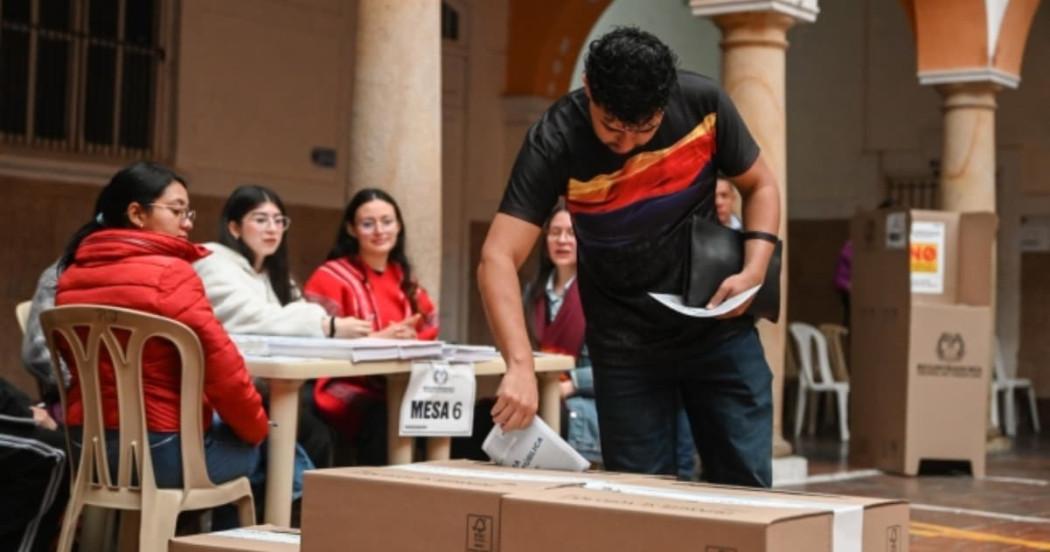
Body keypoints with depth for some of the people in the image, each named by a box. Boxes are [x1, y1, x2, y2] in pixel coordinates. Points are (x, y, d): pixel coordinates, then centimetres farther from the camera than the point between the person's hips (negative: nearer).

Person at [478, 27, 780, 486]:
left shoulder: (701, 102, -15)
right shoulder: (555, 142, -22)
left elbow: (759, 186, 3)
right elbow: (498, 259, -29)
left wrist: (753, 271, -15)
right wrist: (520, 365, -43)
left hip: (718, 324, 2)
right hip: (624, 343, -1)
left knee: (746, 483, 2)